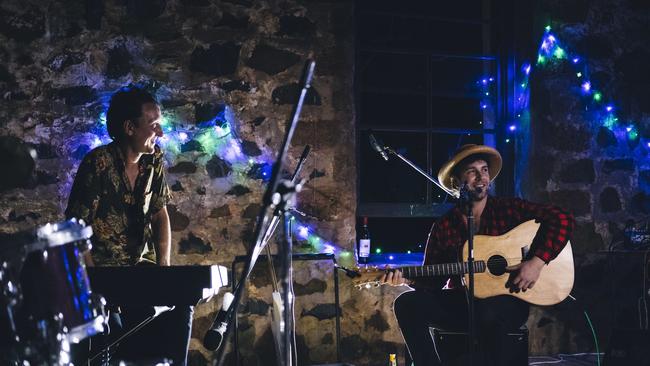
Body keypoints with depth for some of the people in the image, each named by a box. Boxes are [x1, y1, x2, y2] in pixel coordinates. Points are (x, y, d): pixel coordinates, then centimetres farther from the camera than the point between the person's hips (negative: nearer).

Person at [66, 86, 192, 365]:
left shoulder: (153, 161, 2)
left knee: (180, 304, -17)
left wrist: (164, 268, 1)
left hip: (141, 267, 5)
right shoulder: (98, 164, -15)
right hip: (102, 269, -5)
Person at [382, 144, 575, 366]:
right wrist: (408, 279, -14)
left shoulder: (508, 210, -1)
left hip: (507, 302, -3)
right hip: (460, 303, 3)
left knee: (488, 315, -39)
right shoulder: (444, 226, 7)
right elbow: (433, 279, 8)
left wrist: (537, 262, -19)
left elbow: (562, 220, -9)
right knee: (407, 304, -20)